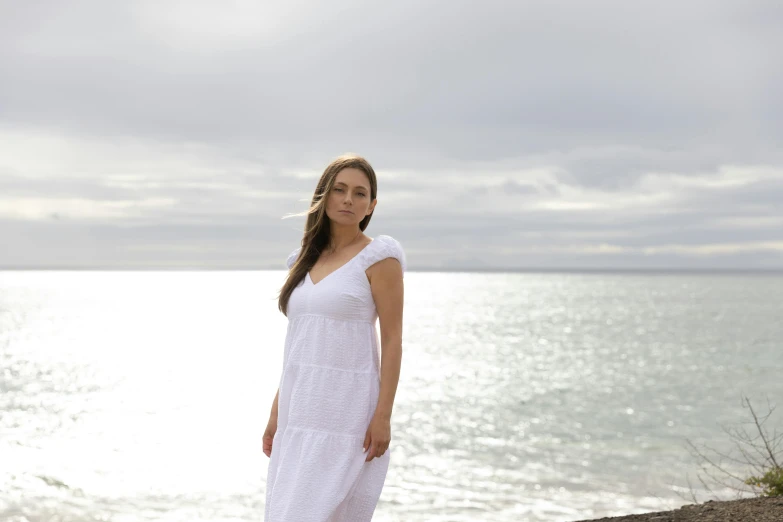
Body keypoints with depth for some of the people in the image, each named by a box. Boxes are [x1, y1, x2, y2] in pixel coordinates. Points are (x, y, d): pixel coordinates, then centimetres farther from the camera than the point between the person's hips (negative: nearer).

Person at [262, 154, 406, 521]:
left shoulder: (378, 256, -6)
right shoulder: (305, 260, 13)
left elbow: (392, 340, -9)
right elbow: (296, 345, 15)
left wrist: (383, 415, -16)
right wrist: (277, 413, 13)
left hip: (346, 411, -7)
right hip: (301, 410, 7)